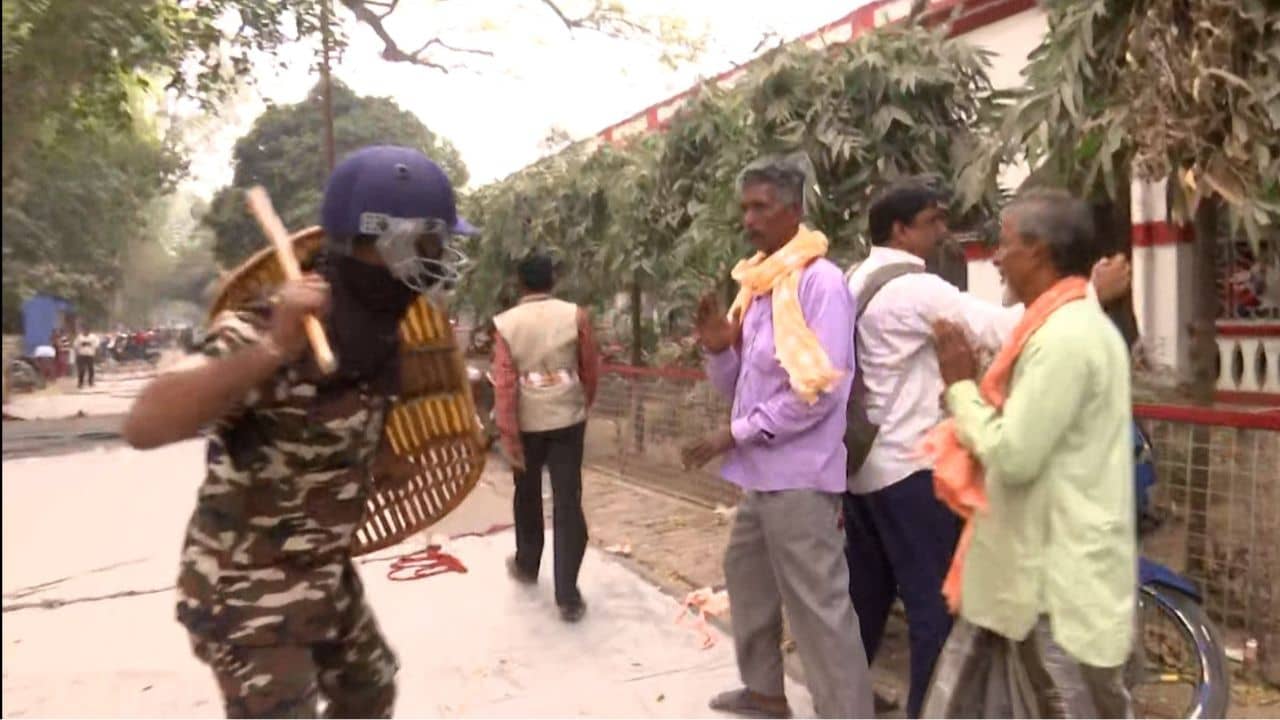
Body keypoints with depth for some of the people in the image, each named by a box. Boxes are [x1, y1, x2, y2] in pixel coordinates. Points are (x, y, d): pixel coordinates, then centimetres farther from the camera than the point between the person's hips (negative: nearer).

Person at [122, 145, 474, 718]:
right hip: (247, 596, -8)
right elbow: (143, 427, -42)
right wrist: (271, 349, -52)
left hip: (328, 577, 8)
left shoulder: (379, 331, -2)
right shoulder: (266, 334, -27)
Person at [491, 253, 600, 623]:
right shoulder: (575, 315, -5)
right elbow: (590, 368, 3)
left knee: (528, 496, 21)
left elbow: (504, 384, -10)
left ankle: (527, 565, 41)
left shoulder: (505, 323, -6)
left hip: (527, 423, 1)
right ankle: (567, 595, -2)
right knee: (568, 503, 0)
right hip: (567, 419, 0)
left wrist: (508, 436, -6)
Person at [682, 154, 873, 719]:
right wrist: (719, 349, -5)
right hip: (761, 472, 10)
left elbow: (820, 387, -21)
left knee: (818, 606, -5)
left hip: (799, 474, -9)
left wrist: (736, 434, -16)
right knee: (746, 576, 21)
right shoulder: (756, 284, 13)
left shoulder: (819, 280, -13)